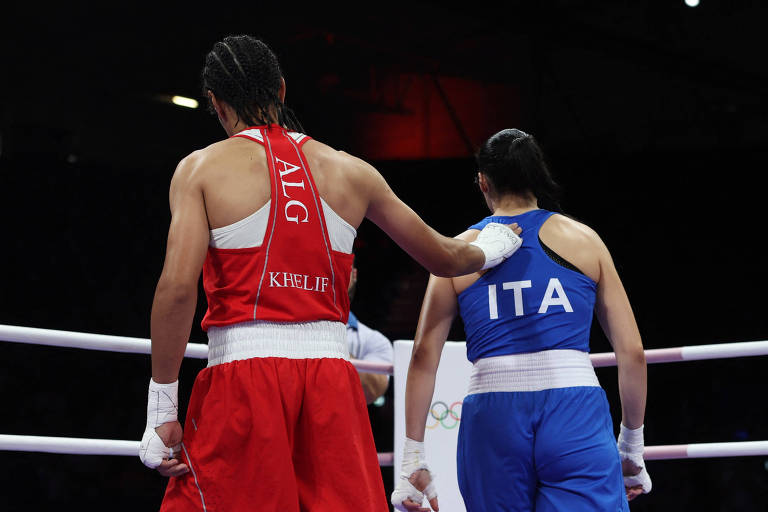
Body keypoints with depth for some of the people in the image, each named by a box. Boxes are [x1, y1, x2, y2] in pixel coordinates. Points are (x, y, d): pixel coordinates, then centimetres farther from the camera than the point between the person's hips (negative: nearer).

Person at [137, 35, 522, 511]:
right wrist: (492, 247, 45)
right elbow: (445, 259, 22)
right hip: (332, 377, 3)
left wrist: (162, 410, -8)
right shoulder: (349, 171, 13)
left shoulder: (201, 168, 2)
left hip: (242, 372, -3)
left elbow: (177, 287, -11)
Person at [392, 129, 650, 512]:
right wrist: (632, 448, 20)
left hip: (492, 422, 1)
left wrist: (413, 459, 8)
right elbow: (632, 351, 10)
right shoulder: (584, 239, 12)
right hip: (575, 412, -1)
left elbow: (423, 358, 5)